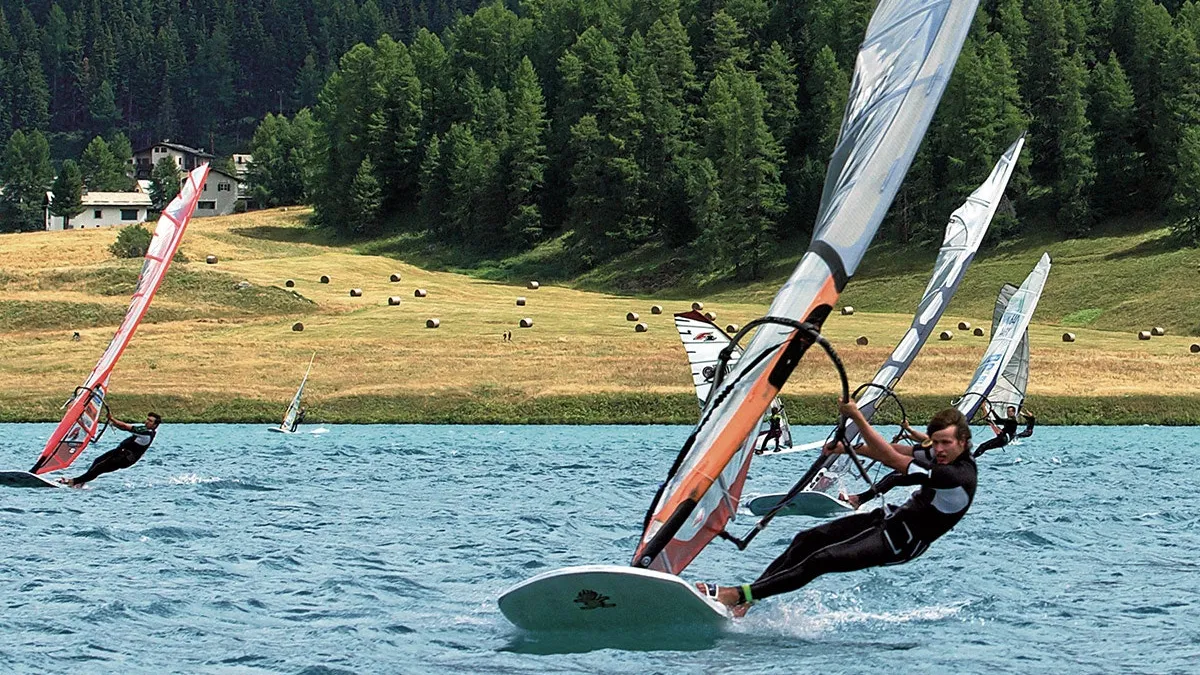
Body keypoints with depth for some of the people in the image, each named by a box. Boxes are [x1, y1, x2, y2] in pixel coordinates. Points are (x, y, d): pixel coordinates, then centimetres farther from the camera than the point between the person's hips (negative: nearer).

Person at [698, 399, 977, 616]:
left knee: (820, 560, -19)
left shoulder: (959, 477, -29)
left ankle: (737, 595, -19)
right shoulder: (943, 454, 0)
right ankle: (745, 601, 2)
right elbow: (901, 452, 19)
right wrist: (848, 449, 14)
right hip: (893, 517, 10)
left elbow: (892, 459, -29)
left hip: (899, 543, -10)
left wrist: (857, 417, -26)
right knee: (807, 540, 2)